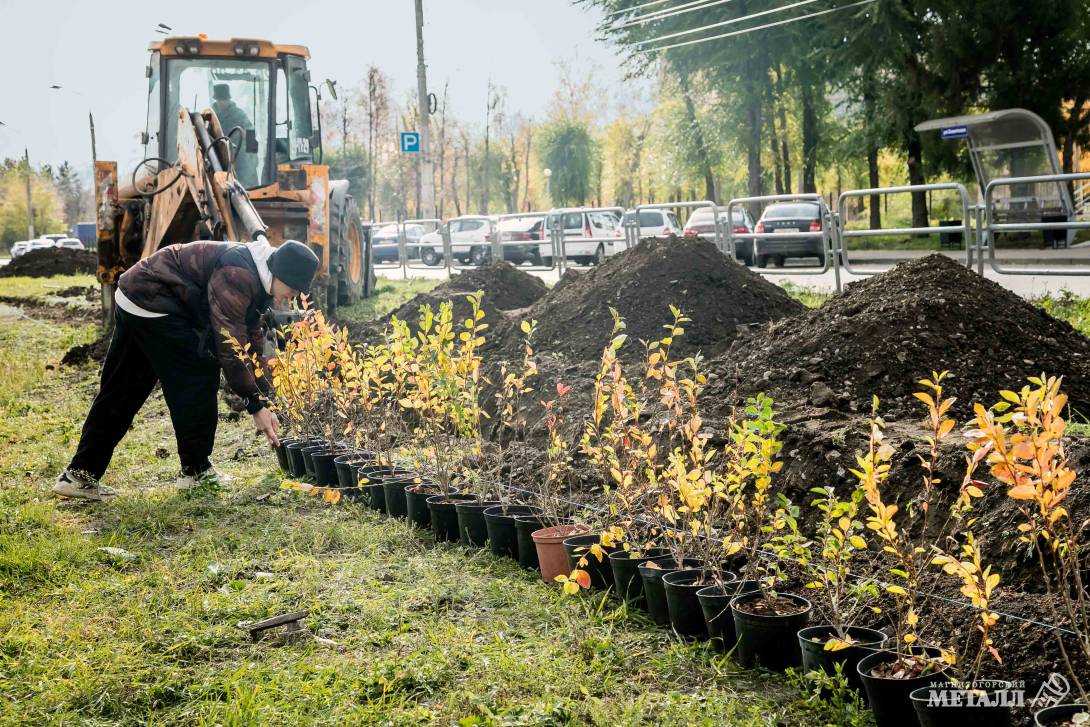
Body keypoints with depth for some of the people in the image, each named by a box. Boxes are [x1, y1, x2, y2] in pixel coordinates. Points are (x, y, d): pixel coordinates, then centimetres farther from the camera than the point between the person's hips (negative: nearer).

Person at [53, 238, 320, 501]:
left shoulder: (256, 280, 8)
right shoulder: (236, 276, -24)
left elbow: (253, 341, 13)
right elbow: (230, 345, -27)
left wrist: (263, 399, 9)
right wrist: (256, 404, -22)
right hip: (152, 303, -10)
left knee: (119, 393, 11)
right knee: (199, 375, -5)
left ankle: (79, 475, 14)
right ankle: (196, 469, 7)